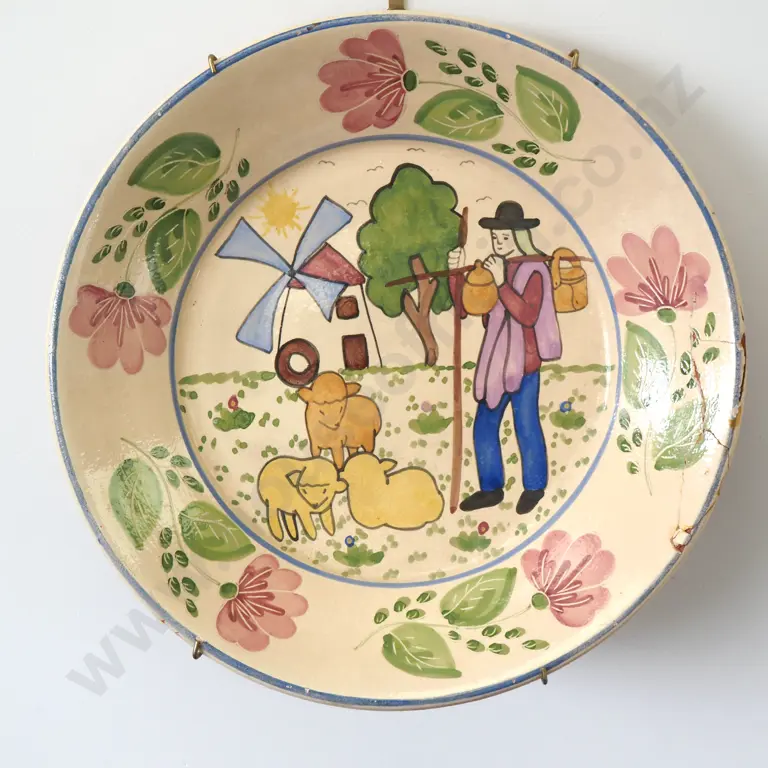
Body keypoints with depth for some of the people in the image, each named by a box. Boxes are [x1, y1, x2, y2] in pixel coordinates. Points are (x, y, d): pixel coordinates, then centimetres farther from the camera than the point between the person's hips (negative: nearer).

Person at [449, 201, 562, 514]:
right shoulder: (491, 266, 7)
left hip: (523, 362, -7)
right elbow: (465, 306, 6)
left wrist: (502, 283, -29)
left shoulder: (534, 270, -12)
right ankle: (491, 488, 26)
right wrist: (457, 273, -7)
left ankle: (534, 486, 24)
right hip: (494, 361, 7)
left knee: (526, 427, 4)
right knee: (484, 427, 11)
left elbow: (528, 316, -23)